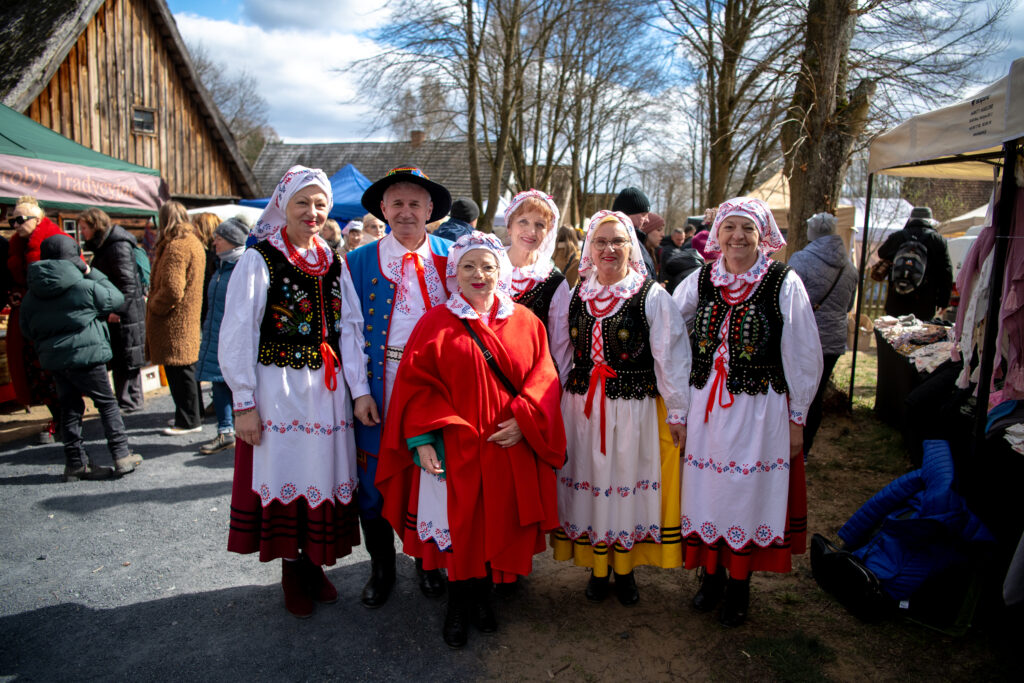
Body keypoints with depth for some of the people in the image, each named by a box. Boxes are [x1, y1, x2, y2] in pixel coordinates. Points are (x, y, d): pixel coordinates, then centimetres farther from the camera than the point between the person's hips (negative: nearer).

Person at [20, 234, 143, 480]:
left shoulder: (30, 296, 6)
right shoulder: (86, 287, -13)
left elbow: (27, 330, 13)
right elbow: (116, 299, 1)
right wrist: (91, 273, 5)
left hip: (52, 359, 6)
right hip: (86, 355, -5)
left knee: (69, 407, 13)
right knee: (107, 403, 5)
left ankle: (76, 462, 17)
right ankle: (122, 456, 6)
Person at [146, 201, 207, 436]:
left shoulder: (175, 247, -18)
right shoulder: (195, 243, 12)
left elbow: (172, 290, -24)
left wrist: (153, 306, -8)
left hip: (174, 322, -10)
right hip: (190, 316, 10)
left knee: (179, 372, -2)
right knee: (186, 370, 17)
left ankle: (189, 421, 5)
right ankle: (192, 416, 26)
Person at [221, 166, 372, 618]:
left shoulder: (332, 263, 9)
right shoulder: (259, 259, -6)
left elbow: (349, 328, 7)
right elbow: (236, 336, -8)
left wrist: (360, 388, -1)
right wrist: (244, 403, -11)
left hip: (327, 388, 4)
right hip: (279, 388, -4)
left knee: (324, 472, 9)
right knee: (284, 474, 5)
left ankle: (314, 564, 28)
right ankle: (291, 571, 24)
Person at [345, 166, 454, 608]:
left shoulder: (450, 258, 5)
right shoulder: (359, 262, 2)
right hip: (378, 387, 0)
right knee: (375, 481, 8)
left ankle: (428, 561, 35)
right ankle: (381, 567, 31)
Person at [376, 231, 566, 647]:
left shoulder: (525, 322, 5)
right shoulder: (435, 323, -1)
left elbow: (542, 378, 4)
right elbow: (415, 384, -5)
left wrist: (523, 421, -11)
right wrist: (423, 440, -13)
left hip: (510, 450, 2)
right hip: (453, 450, -2)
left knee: (497, 524, 11)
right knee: (457, 526, 6)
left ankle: (482, 595, 34)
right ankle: (457, 605, 28)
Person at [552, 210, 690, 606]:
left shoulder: (652, 296, -5)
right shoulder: (576, 294, 6)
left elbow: (671, 357, -5)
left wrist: (676, 410, -5)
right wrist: (556, 403, 12)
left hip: (635, 409, -3)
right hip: (583, 407, 3)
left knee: (629, 482, 7)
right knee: (590, 483, 10)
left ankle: (624, 568, 27)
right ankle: (597, 568, 27)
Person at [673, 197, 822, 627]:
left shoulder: (785, 283, -5)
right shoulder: (700, 280, 3)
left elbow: (803, 358, -3)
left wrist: (797, 418, -2)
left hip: (759, 410, -3)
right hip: (705, 408, 3)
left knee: (749, 494, 7)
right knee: (706, 490, 10)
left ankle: (740, 587, 26)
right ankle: (712, 574, 31)